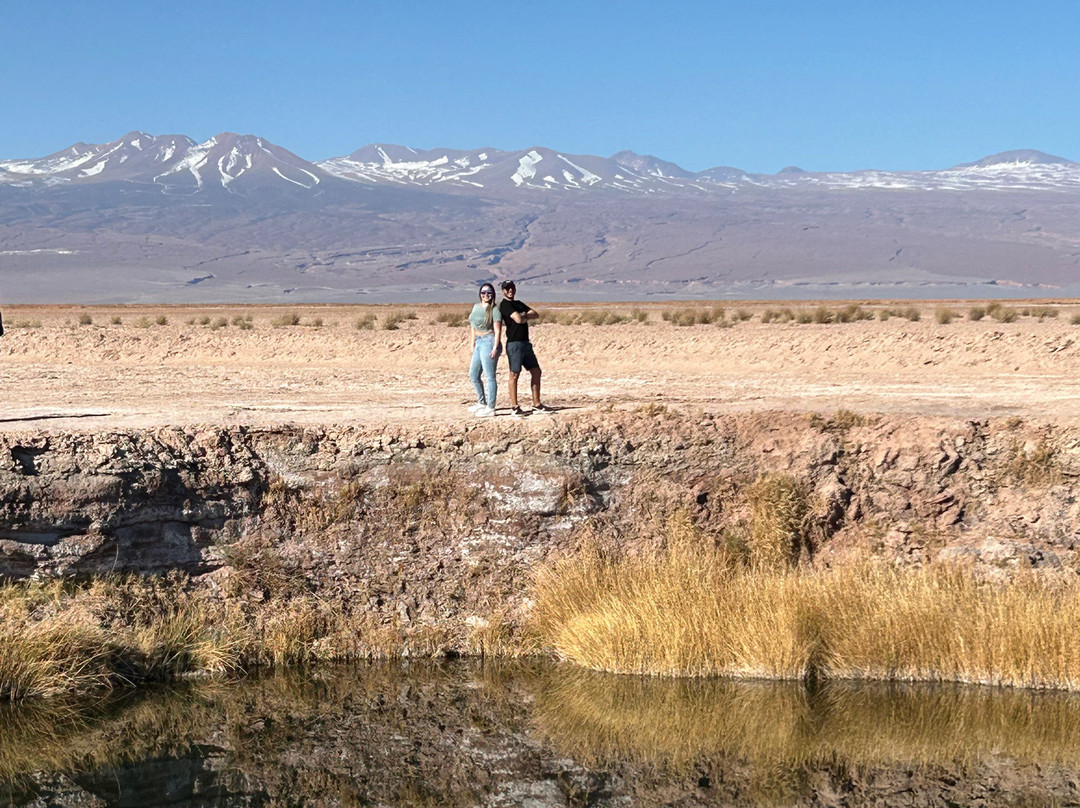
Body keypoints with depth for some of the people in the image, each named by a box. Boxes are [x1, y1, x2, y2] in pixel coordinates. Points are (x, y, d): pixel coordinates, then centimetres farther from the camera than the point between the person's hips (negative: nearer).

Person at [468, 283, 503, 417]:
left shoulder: (494, 310, -8)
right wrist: (472, 343, 18)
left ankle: (490, 408, -4)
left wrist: (495, 347, -19)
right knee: (473, 375, 16)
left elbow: (497, 330, -13)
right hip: (478, 343, 9)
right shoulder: (476, 307, 14)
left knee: (489, 376, -7)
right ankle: (482, 403, 31)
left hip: (489, 342, -9)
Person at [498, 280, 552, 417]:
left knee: (536, 372, 9)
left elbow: (536, 315, 10)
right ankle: (514, 407, -1)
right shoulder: (505, 304, -7)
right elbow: (518, 319, -19)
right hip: (514, 343, -9)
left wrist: (524, 315, -8)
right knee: (514, 374, -5)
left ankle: (537, 405, 14)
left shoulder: (519, 303, 20)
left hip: (525, 343, 9)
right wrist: (527, 317, 1)